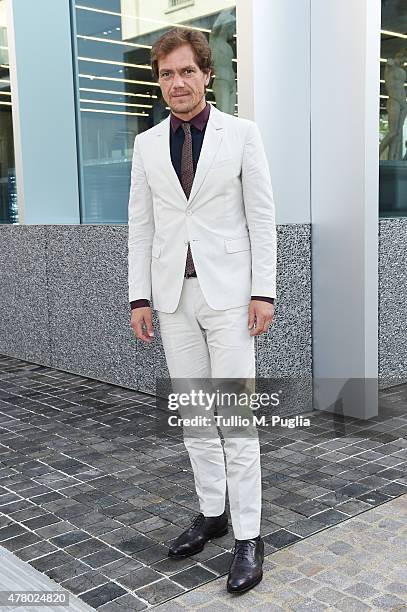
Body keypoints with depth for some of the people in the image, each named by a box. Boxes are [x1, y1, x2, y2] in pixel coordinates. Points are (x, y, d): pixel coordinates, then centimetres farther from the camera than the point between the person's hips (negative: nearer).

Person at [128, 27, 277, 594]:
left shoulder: (241, 133, 0)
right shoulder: (147, 144, 8)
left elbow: (262, 216, -2)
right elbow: (141, 225, 9)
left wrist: (264, 291, -9)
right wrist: (140, 297, 4)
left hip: (228, 293, -3)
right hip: (173, 296, 4)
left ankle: (248, 536, 6)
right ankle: (211, 511, 27)